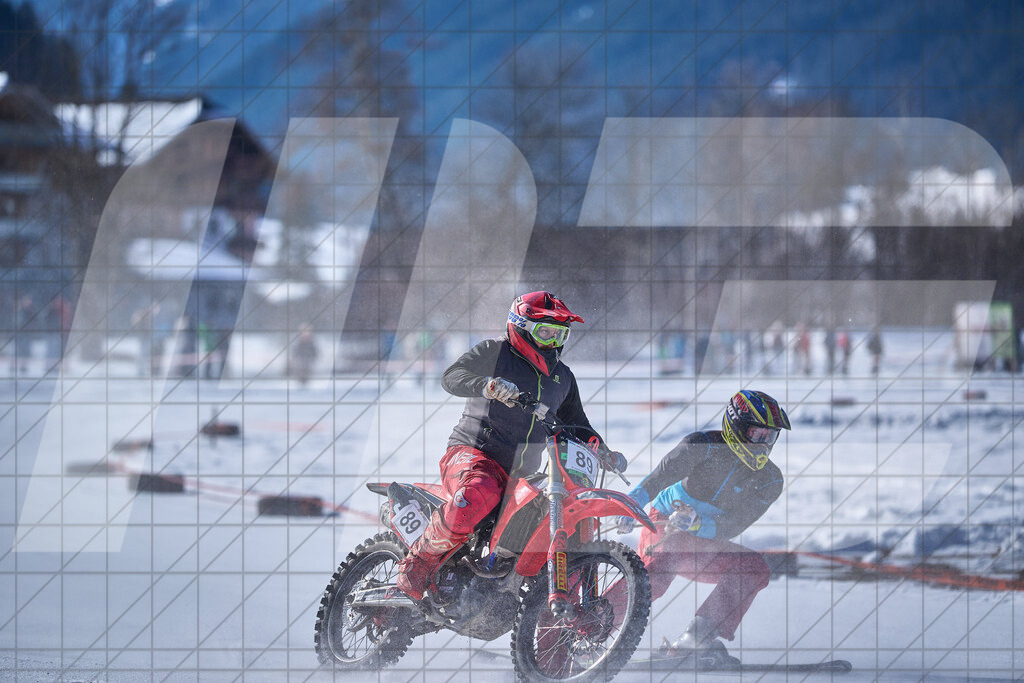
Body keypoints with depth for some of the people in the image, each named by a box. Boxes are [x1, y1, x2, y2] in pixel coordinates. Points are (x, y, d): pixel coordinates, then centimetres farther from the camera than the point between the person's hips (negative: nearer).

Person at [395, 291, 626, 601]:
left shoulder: (563, 377, 20)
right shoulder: (495, 352, 1)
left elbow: (575, 423, 26)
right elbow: (451, 377, -13)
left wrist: (604, 452, 6)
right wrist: (487, 385, -34)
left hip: (521, 475, 7)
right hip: (472, 452, -7)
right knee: (477, 498, -41)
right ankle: (415, 567, -23)